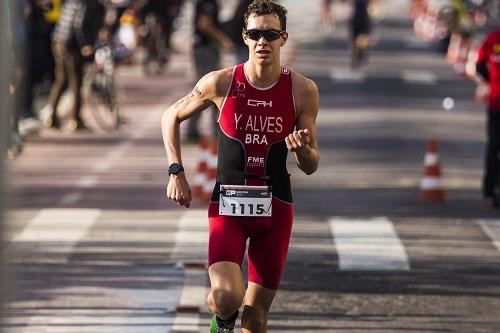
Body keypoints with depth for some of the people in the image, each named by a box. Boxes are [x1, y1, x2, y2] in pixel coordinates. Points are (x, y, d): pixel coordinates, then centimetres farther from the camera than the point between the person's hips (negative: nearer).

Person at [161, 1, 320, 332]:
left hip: (275, 208, 2)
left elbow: (311, 166, 3)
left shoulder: (303, 90, -3)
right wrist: (177, 172, 2)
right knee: (226, 298, -21)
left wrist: (303, 149, -21)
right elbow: (171, 117, 11)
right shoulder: (221, 83, -6)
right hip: (228, 205, -2)